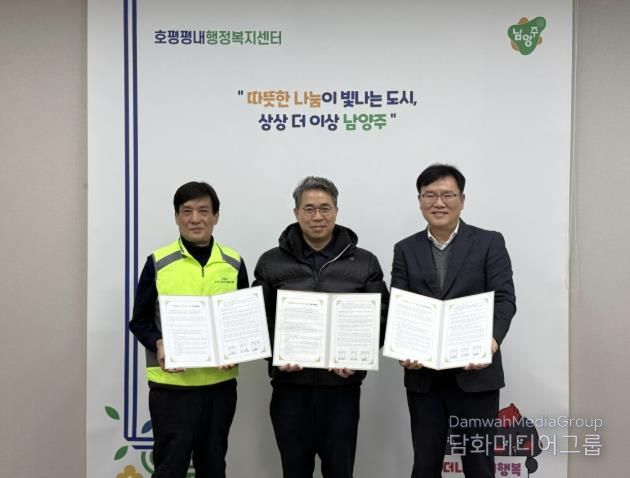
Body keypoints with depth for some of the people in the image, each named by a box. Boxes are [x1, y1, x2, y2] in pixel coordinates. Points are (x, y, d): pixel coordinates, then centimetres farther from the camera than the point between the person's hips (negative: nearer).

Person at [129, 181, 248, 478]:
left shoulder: (234, 264, 3)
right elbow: (140, 320, 2)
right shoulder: (158, 263, -3)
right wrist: (158, 344, -18)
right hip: (170, 384, -2)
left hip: (220, 383, 3)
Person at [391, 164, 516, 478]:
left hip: (475, 374, -2)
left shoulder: (489, 243, 1)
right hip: (423, 377, 2)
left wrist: (492, 340, -26)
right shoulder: (405, 250, 8)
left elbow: (504, 299, -7)